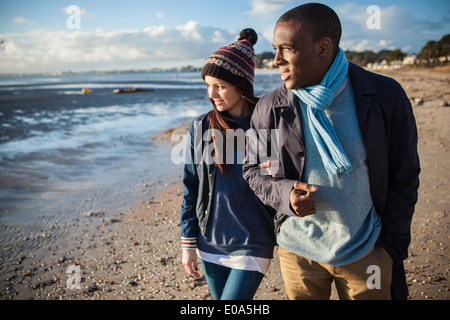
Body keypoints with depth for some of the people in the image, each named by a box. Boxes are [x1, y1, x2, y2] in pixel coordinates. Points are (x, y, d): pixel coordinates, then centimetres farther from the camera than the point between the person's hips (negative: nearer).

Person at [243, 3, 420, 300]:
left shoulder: (387, 97, -10)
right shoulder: (270, 108, -8)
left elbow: (404, 178, -3)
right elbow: (252, 169, 5)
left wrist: (391, 249, -4)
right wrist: (284, 193, -16)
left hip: (366, 252, -1)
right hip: (298, 250, 1)